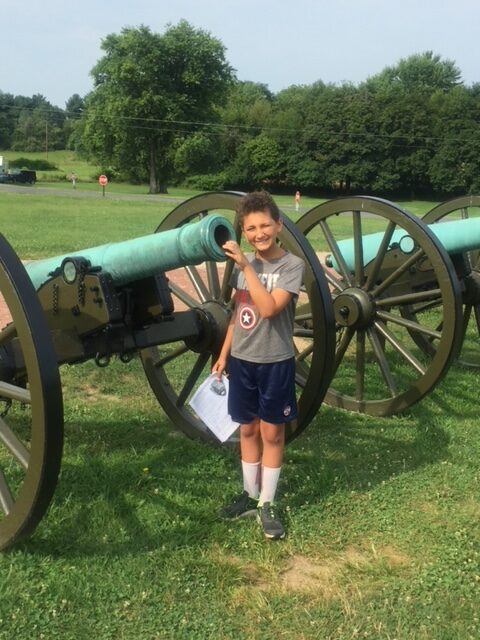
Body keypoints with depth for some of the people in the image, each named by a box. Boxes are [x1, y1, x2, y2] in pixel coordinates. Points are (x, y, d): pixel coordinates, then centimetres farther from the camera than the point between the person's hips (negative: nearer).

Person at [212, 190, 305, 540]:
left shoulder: (293, 265, -13)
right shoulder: (242, 265, 2)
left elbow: (269, 309, -26)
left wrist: (247, 266, -26)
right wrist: (224, 354, 11)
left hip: (276, 363, -4)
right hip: (242, 360, 5)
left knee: (272, 433, 7)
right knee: (248, 429, 15)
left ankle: (268, 504, 20)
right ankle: (250, 494, 30)